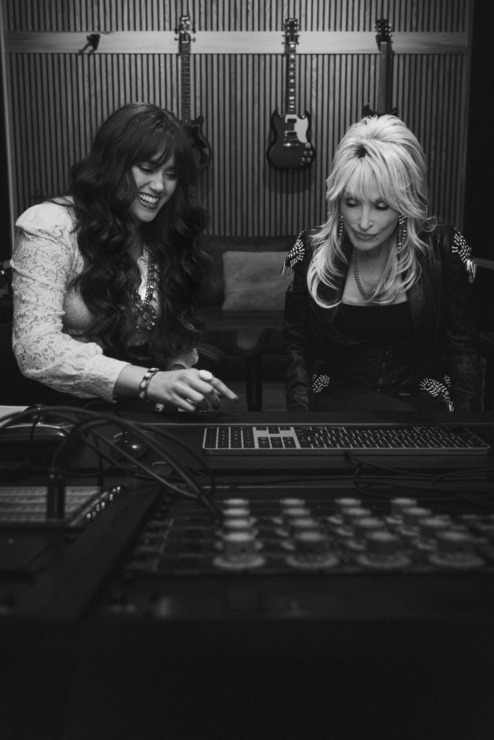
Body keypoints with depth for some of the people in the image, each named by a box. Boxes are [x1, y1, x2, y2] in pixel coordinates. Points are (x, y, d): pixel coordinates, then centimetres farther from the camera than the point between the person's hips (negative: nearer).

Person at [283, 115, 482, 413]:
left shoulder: (442, 250, -8)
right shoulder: (311, 253, -6)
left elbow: (461, 348, -1)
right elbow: (297, 346, 2)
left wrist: (466, 410, -12)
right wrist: (301, 410, -11)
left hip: (422, 398, 2)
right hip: (338, 396, -1)